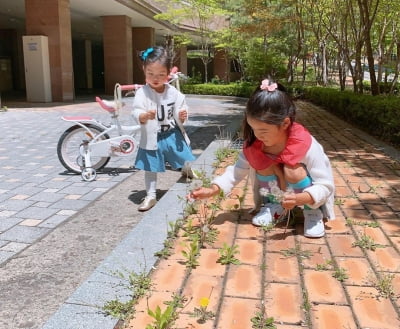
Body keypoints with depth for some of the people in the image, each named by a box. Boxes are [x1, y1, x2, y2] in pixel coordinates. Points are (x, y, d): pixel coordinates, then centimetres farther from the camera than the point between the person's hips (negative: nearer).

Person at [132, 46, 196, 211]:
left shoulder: (173, 92, -6)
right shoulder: (142, 93, -15)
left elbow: (180, 114, 2)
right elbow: (136, 112, -24)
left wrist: (182, 116, -21)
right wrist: (144, 116, -45)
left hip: (173, 134, 3)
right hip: (152, 137, -3)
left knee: (186, 162, 16)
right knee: (150, 167, 5)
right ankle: (150, 196, 20)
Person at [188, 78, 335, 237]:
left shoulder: (308, 146, -31)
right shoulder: (253, 144, -19)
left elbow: (326, 186, -27)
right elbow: (238, 170, -11)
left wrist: (299, 199, -47)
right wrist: (213, 189, -28)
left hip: (308, 200, -4)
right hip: (279, 194, 4)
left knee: (293, 170, -33)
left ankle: (313, 212, -6)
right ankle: (275, 205, 5)